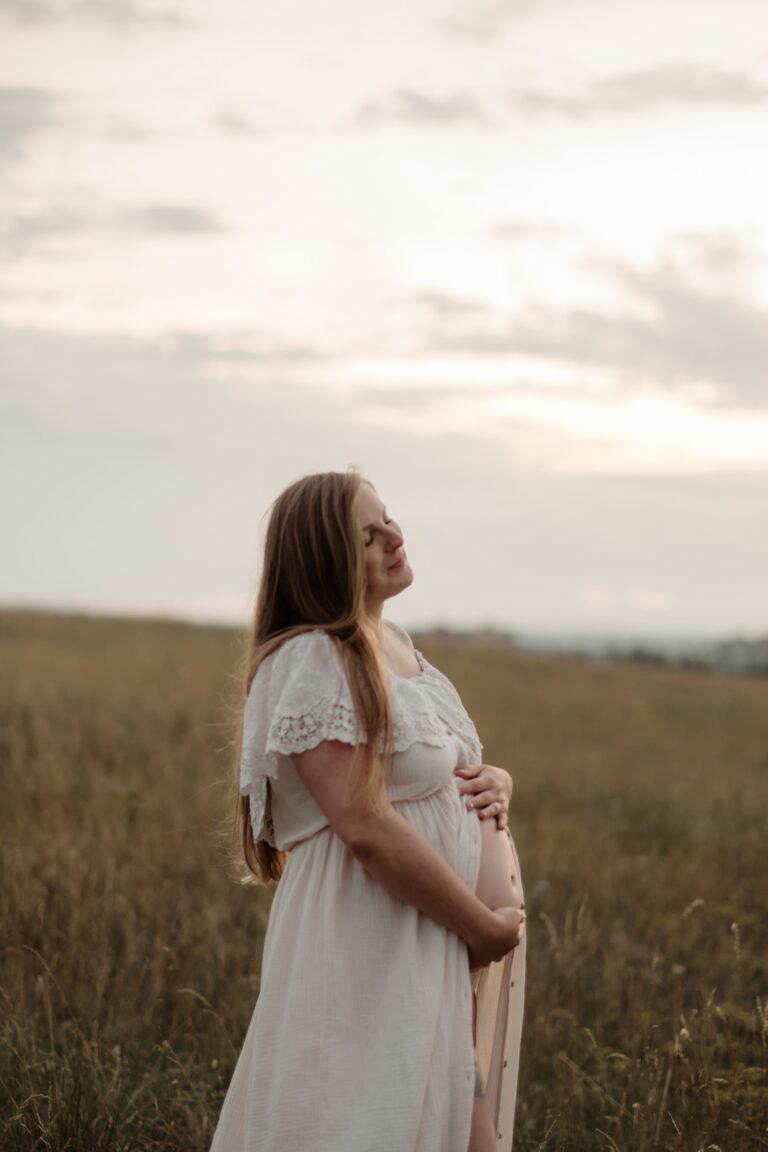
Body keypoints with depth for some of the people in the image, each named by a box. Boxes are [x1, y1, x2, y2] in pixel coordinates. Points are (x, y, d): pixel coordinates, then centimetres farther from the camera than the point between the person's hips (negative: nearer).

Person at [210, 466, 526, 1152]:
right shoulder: (312, 661, -16)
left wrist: (495, 782, 0)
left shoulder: (394, 645, 12)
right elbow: (366, 826, -23)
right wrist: (485, 925, -17)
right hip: (376, 949, -9)